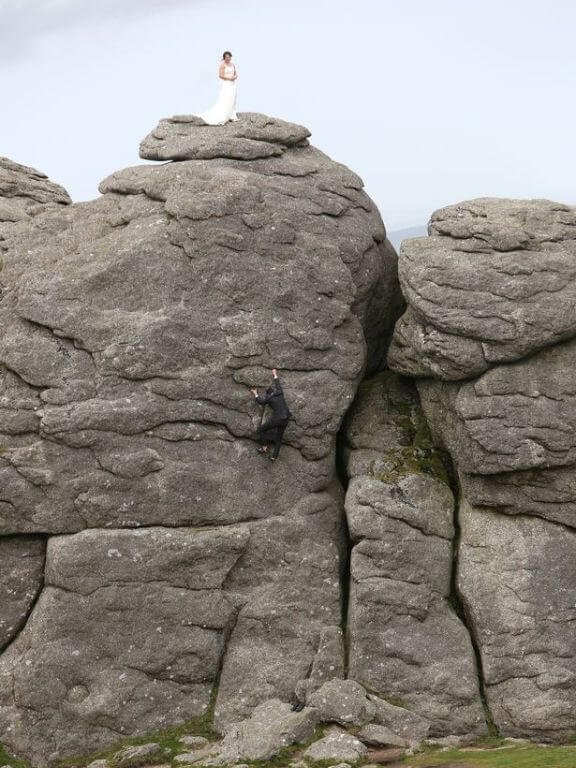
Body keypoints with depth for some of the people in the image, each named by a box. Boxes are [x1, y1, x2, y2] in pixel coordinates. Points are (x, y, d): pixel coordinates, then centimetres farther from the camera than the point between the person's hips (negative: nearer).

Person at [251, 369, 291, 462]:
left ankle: (264, 448, 8)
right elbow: (278, 384, 30)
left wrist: (255, 394, 34)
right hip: (286, 418, 6)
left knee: (261, 429, 12)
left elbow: (261, 401, 16)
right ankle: (274, 456, 18)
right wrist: (275, 375, 47)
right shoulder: (280, 393, 9)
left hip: (277, 418, -6)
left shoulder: (269, 398, -3)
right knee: (278, 438, 16)